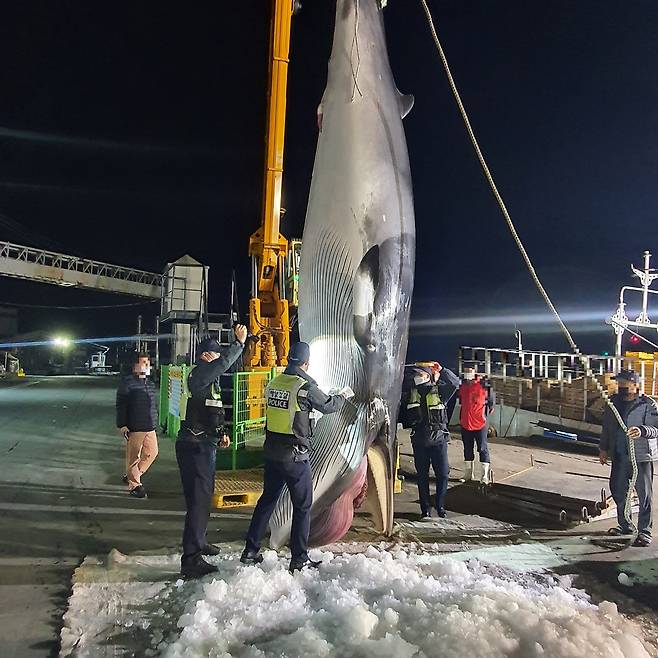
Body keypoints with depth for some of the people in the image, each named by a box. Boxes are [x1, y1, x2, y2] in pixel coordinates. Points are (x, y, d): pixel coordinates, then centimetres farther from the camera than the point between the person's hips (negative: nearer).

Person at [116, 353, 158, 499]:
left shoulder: (150, 383, 14)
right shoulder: (127, 382, -8)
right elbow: (121, 405, -11)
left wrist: (155, 422, 22)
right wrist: (122, 425, -15)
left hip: (150, 427, 8)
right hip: (134, 428, -7)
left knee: (152, 452, 10)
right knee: (133, 457, 1)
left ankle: (131, 476, 28)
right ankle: (134, 485, 14)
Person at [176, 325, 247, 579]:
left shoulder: (207, 377, 18)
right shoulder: (199, 375, -15)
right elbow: (224, 363, -32)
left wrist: (220, 433, 19)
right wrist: (239, 342, -22)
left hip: (203, 445, 11)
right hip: (195, 446, -11)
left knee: (203, 496, 22)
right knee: (198, 499, -9)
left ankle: (198, 542, 39)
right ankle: (191, 560, -5)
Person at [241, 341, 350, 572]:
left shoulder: (274, 383, 2)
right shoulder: (305, 386, -16)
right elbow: (328, 406, -1)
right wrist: (343, 396, 17)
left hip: (272, 453, 6)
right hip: (295, 457, -6)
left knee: (267, 500, 18)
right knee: (302, 506, 7)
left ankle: (250, 551, 25)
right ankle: (299, 559, 13)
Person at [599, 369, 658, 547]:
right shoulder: (613, 402, 8)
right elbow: (606, 427, 17)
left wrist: (643, 431, -35)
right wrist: (603, 448, 16)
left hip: (641, 456, -6)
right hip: (619, 456, 6)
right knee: (617, 490, 14)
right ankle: (625, 525, 30)